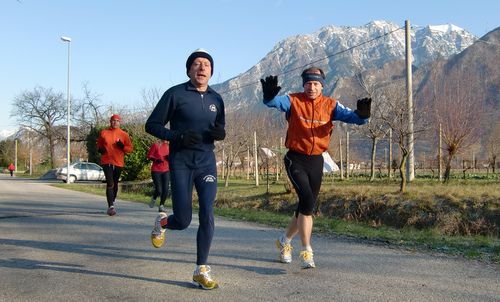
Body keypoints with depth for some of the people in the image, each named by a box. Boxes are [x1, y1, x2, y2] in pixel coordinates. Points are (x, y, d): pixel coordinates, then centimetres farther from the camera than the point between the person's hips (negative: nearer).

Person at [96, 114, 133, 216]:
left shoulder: (124, 134, 4)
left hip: (118, 163, 2)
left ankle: (112, 203, 33)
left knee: (115, 184, 14)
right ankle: (111, 206, -18)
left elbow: (130, 149, 4)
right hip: (106, 162, -2)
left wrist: (122, 146, -15)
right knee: (110, 184, -14)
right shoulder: (103, 132, 6)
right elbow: (99, 145, 17)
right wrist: (100, 149, -4)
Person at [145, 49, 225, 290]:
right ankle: (162, 222, 35)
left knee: (207, 215, -7)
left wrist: (220, 133, -4)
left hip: (206, 161, 4)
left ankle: (201, 270, 6)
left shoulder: (216, 99, 10)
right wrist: (177, 137, -19)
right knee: (183, 221, -2)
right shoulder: (175, 94, -4)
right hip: (181, 162, -3)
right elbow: (151, 125, -2)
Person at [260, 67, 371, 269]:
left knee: (307, 206, 13)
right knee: (307, 201, -20)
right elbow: (275, 102, -24)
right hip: (295, 159, -4)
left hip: (316, 161, 4)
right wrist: (269, 96, -47)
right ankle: (306, 252, -9)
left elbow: (351, 116, -10)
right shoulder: (293, 101, -5)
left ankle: (285, 241, 37)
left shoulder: (330, 105, 1)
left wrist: (362, 115, -33)